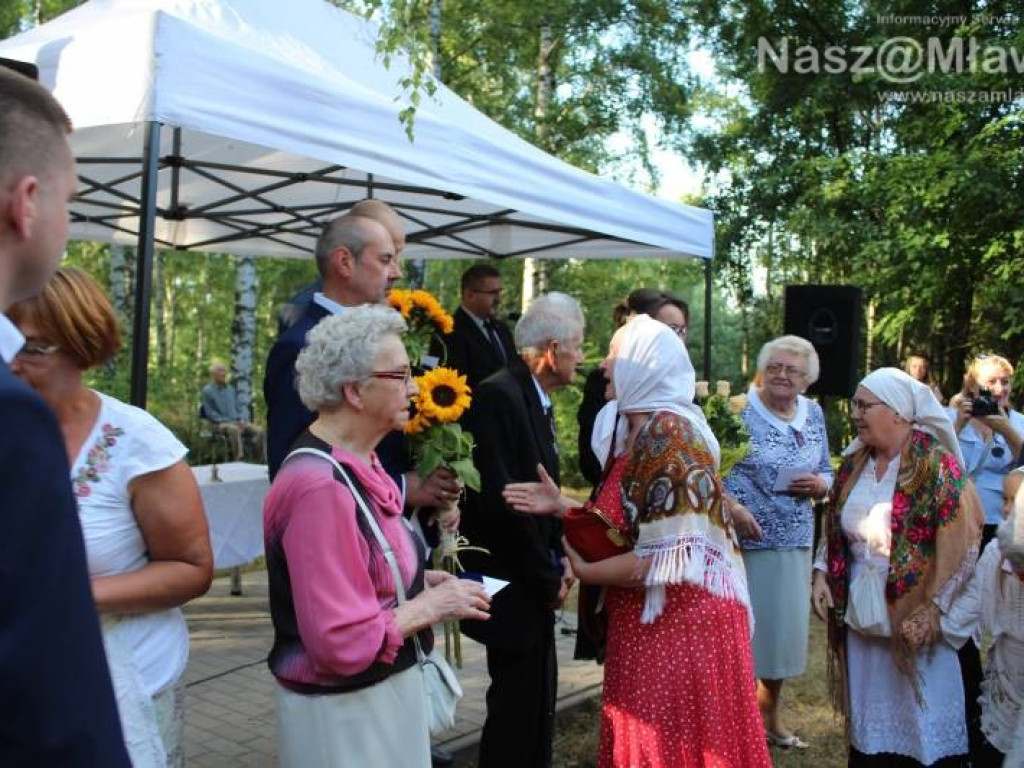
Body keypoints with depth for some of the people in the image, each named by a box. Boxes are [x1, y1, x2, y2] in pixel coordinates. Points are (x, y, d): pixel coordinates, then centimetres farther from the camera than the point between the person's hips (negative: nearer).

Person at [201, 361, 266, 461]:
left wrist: (240, 420, 0)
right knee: (234, 429, -40)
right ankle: (238, 460, -45)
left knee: (258, 431, -20)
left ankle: (262, 461, -20)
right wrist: (228, 421, -14)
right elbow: (210, 413, -4)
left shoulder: (231, 389, 20)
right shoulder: (208, 391, 2)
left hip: (237, 421, 6)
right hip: (220, 424, -5)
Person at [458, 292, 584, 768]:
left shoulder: (537, 400, 8)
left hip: (536, 581, 9)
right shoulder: (499, 396, -21)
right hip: (511, 584, -9)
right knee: (517, 701, 3)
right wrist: (548, 577, -16)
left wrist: (557, 559, 3)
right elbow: (499, 500, -26)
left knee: (539, 696, 20)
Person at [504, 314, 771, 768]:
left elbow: (672, 558, -24)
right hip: (648, 622, 9)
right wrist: (561, 506, 1)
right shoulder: (636, 431, 9)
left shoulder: (669, 434, -20)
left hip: (680, 623, -9)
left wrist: (585, 571, -13)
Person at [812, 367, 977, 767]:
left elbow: (960, 545, -14)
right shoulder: (854, 463, 6)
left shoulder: (934, 463, -12)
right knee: (868, 715, 15)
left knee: (922, 720, 5)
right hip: (860, 612, 6)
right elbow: (833, 527, 14)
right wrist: (821, 573, 1)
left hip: (913, 616, -5)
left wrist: (933, 608, -16)